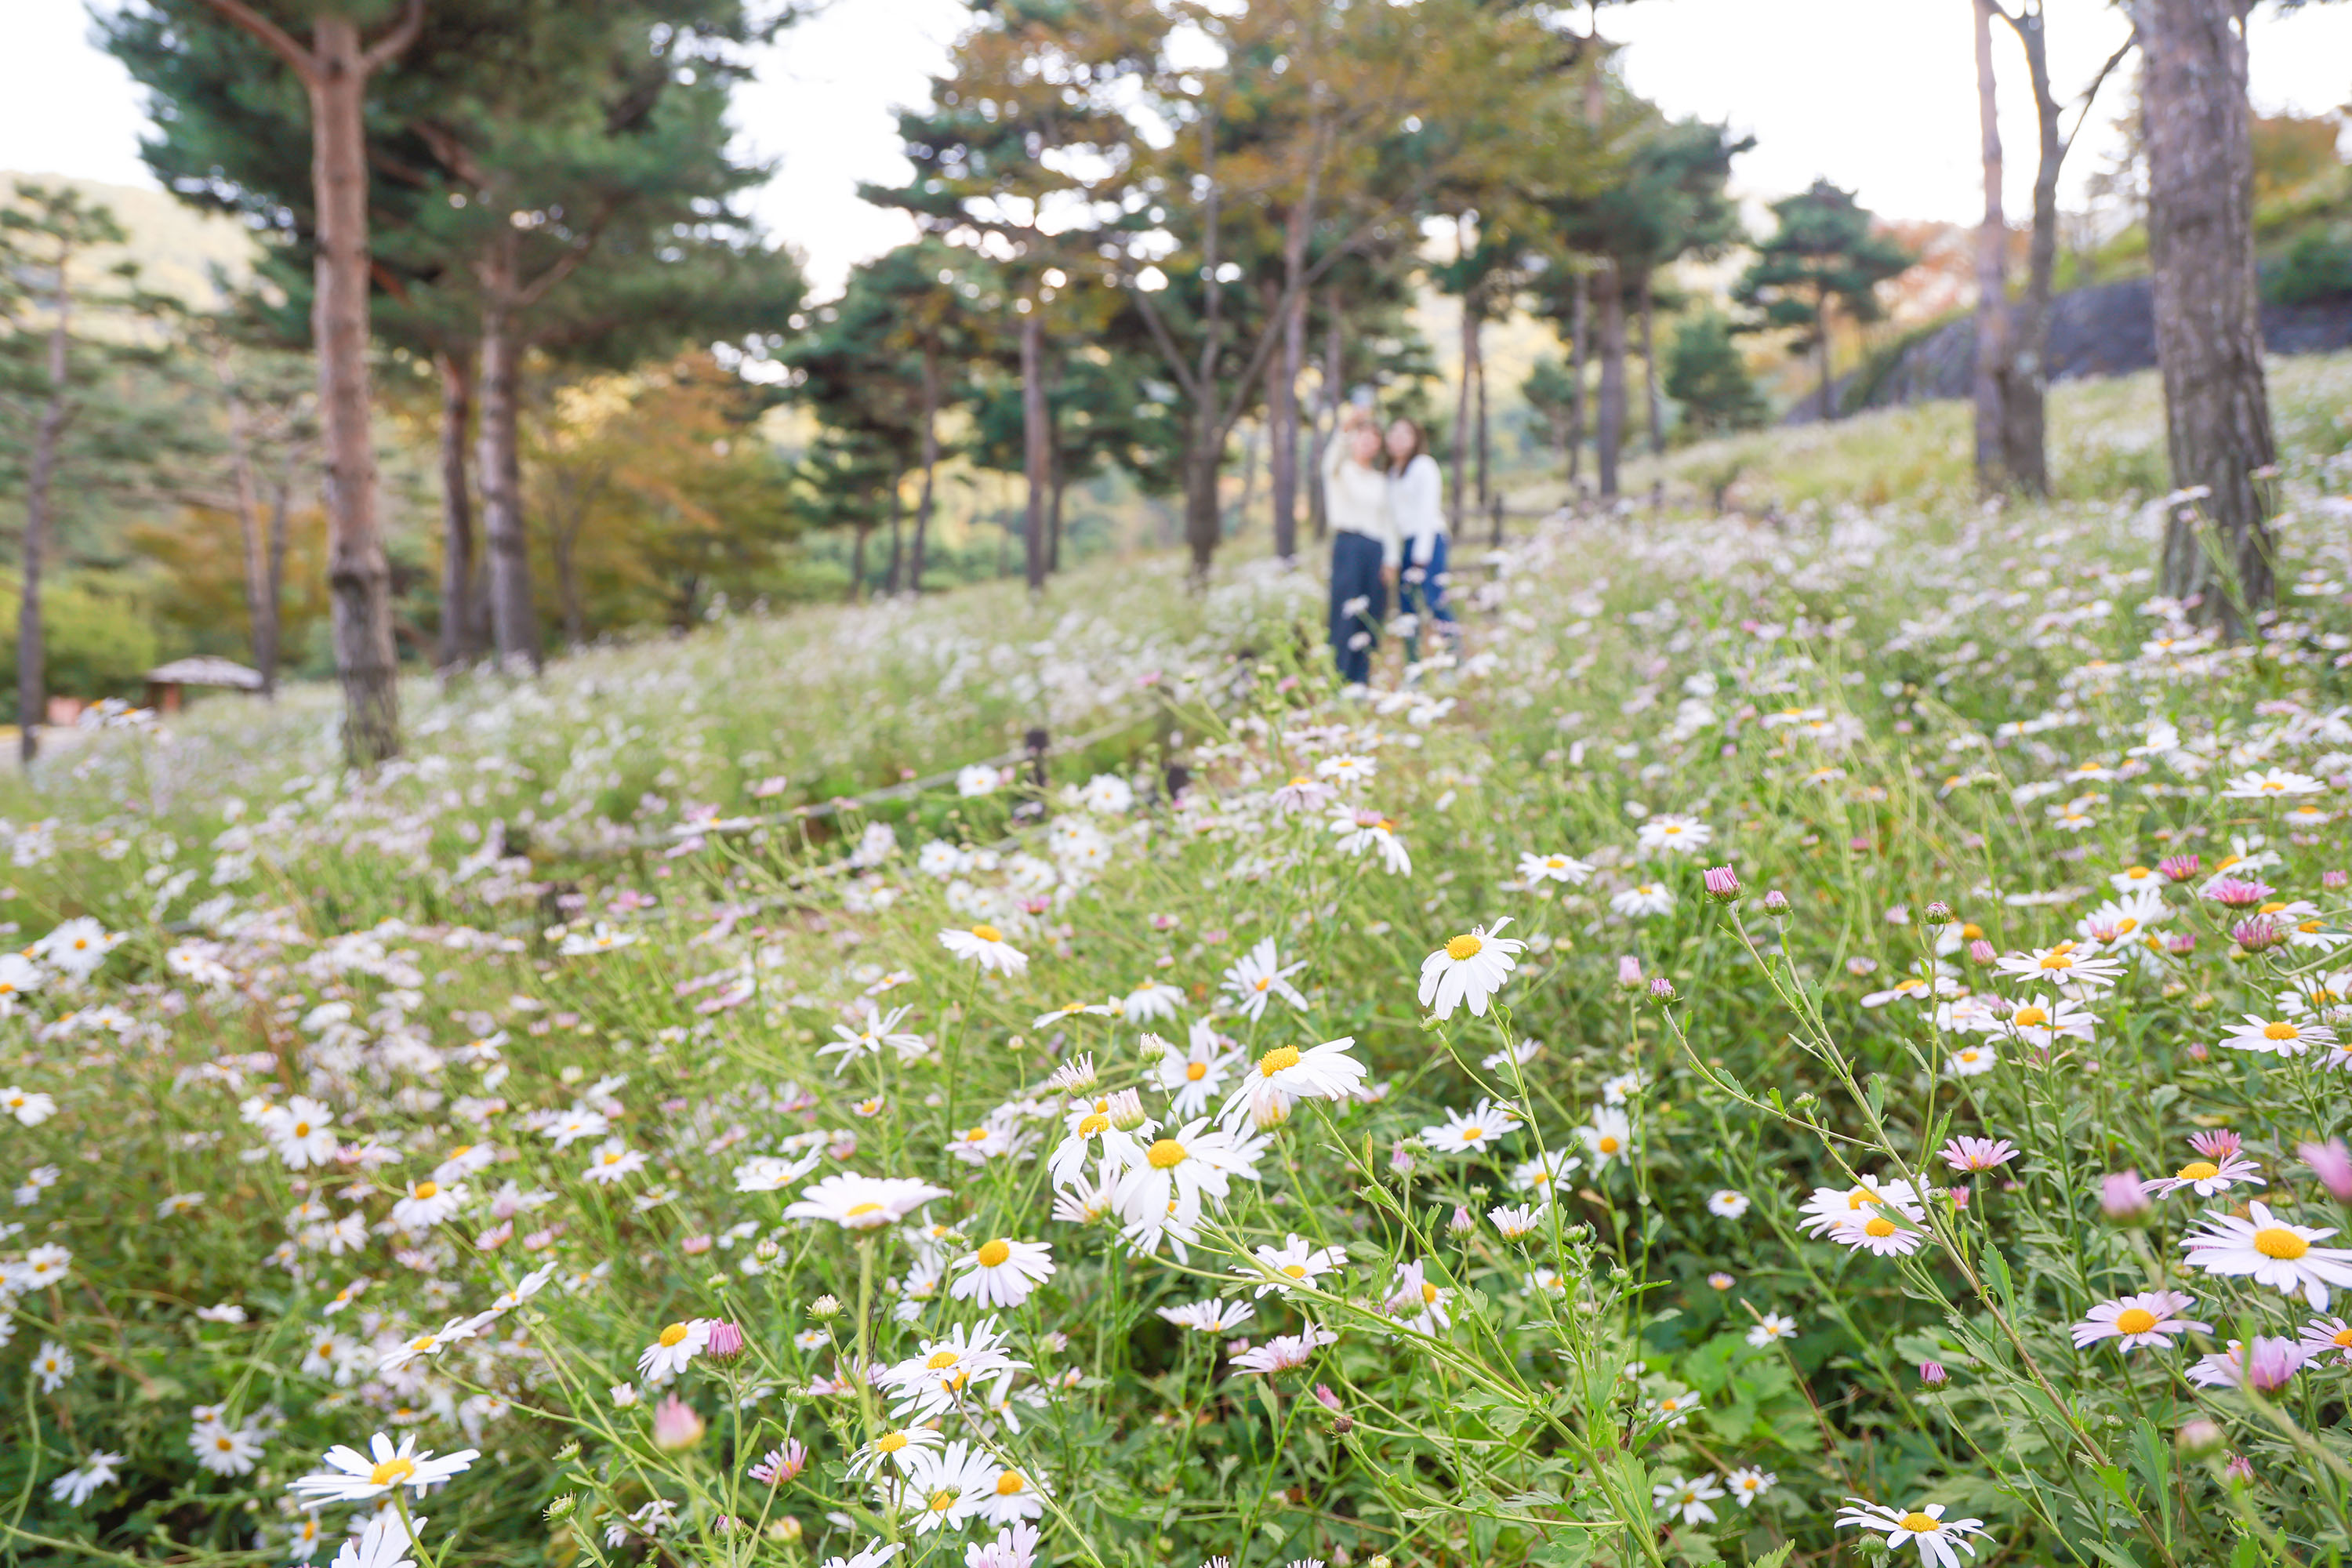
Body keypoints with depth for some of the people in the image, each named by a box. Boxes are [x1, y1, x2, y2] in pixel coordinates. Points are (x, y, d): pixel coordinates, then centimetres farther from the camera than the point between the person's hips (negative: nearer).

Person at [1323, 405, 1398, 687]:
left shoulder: (1380, 481, 21)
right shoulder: (1339, 471, 5)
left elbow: (1388, 523, 18)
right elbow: (1335, 453, -20)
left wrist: (1390, 559, 6)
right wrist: (1346, 427, -41)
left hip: (1377, 550, 5)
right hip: (1348, 545, -5)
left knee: (1372, 619, 2)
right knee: (1346, 615, -10)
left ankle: (1362, 680, 8)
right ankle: (1339, 680, -8)